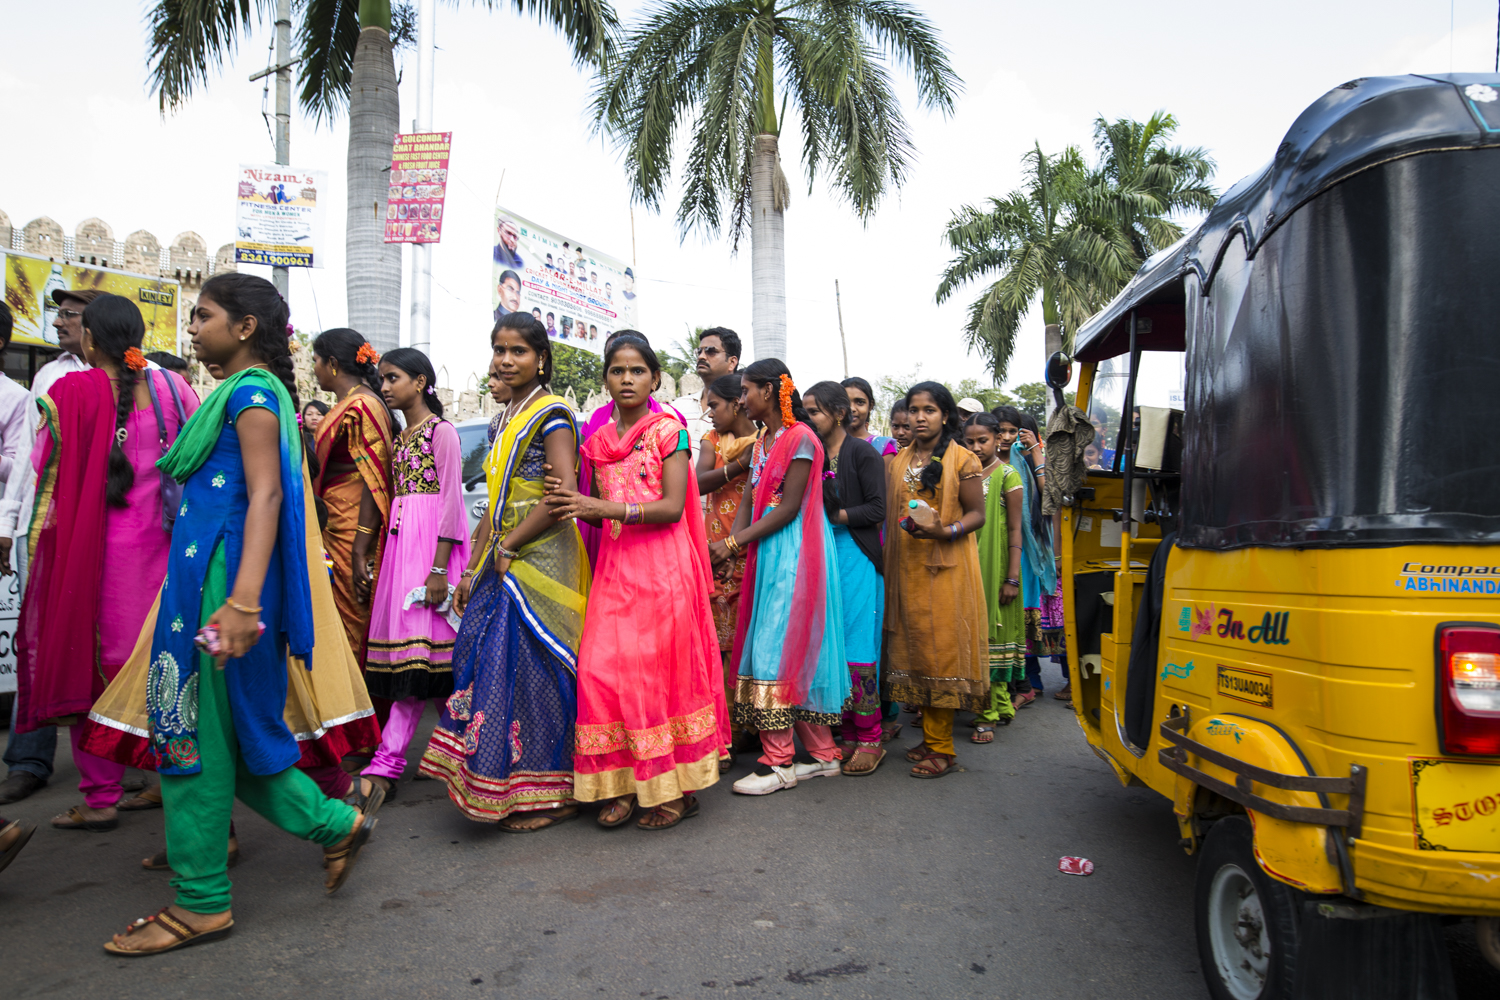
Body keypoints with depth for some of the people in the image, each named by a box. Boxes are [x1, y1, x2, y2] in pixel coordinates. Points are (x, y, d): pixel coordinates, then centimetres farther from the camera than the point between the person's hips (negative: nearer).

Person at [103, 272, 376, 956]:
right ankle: (333, 823, 20)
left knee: (199, 729, -1)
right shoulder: (237, 393, 19)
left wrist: (243, 600, -29)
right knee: (210, 727, 13)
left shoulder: (252, 392, -10)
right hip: (199, 571, 10)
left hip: (219, 574, -10)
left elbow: (265, 495, -21)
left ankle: (201, 902, 13)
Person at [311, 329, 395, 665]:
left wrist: (361, 552, -23)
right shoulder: (348, 405, 16)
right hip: (335, 530, 9)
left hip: (353, 532, -9)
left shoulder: (361, 406, -13)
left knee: (352, 625, -3)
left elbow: (374, 480, -20)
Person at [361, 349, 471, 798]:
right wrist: (380, 555, 13)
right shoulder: (400, 437, 18)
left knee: (419, 643, -9)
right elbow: (397, 496, 18)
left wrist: (438, 568, -19)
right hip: (399, 541, 8)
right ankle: (389, 761, 13)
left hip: (431, 541, -8)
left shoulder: (441, 432, -5)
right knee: (410, 649, 7)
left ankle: (388, 761, -10)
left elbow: (451, 501, -12)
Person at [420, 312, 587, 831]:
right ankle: (501, 786, 19)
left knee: (533, 668, -6)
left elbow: (564, 494, -19)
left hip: (540, 559, -8)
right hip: (505, 563, 8)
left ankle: (553, 793, 6)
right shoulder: (506, 419, 17)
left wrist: (508, 547, -13)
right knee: (490, 662, 7)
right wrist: (472, 569, 14)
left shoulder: (551, 414, -8)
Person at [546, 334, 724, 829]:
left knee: (662, 668, -4)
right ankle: (625, 781, 11)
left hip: (662, 565, -5)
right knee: (602, 668, -2)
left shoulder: (669, 431, -2)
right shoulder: (599, 441, 14)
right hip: (615, 564, 5)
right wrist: (575, 504, -7)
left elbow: (672, 507, -12)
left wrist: (605, 507, -20)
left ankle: (678, 788, 8)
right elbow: (601, 511, 15)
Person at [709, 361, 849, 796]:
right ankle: (823, 753, 17)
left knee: (779, 648, -8)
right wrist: (729, 543, -7)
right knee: (796, 649, 9)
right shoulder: (760, 444, 17)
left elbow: (789, 507, -15)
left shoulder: (800, 438, -10)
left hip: (793, 554, -9)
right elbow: (749, 503, 11)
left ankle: (778, 763, 0)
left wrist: (734, 542, -16)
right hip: (765, 553, 9)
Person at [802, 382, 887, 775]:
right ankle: (849, 737, 14)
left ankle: (870, 739, 4)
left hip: (855, 557, -5)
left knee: (857, 652, -7)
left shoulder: (862, 453, -1)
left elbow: (877, 509, -8)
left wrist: (834, 515, -13)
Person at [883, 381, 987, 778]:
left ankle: (942, 747, 3)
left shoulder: (963, 459, -2)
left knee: (941, 647, -5)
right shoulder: (898, 461, 14)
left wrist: (944, 531, -21)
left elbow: (977, 514, -4)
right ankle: (930, 738, 17)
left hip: (945, 568, -5)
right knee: (913, 646, 6)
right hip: (906, 567, 5)